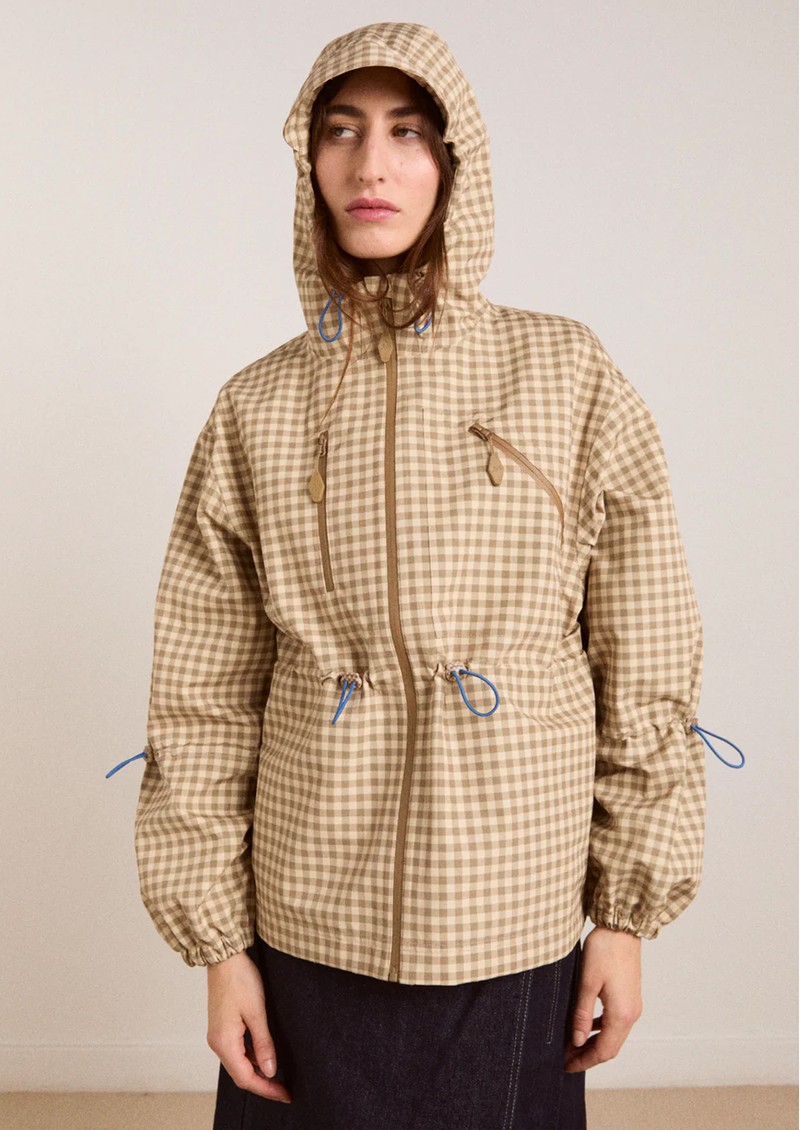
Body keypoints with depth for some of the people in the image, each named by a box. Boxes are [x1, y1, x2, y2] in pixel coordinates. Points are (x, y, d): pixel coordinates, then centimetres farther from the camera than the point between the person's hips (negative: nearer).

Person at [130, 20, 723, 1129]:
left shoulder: (569, 374, -3)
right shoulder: (255, 409, 0)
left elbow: (644, 661, 0)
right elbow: (206, 696, 2)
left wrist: (627, 911, 0)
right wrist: (218, 941, 1)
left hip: (514, 927, 0)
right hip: (312, 926, 1)